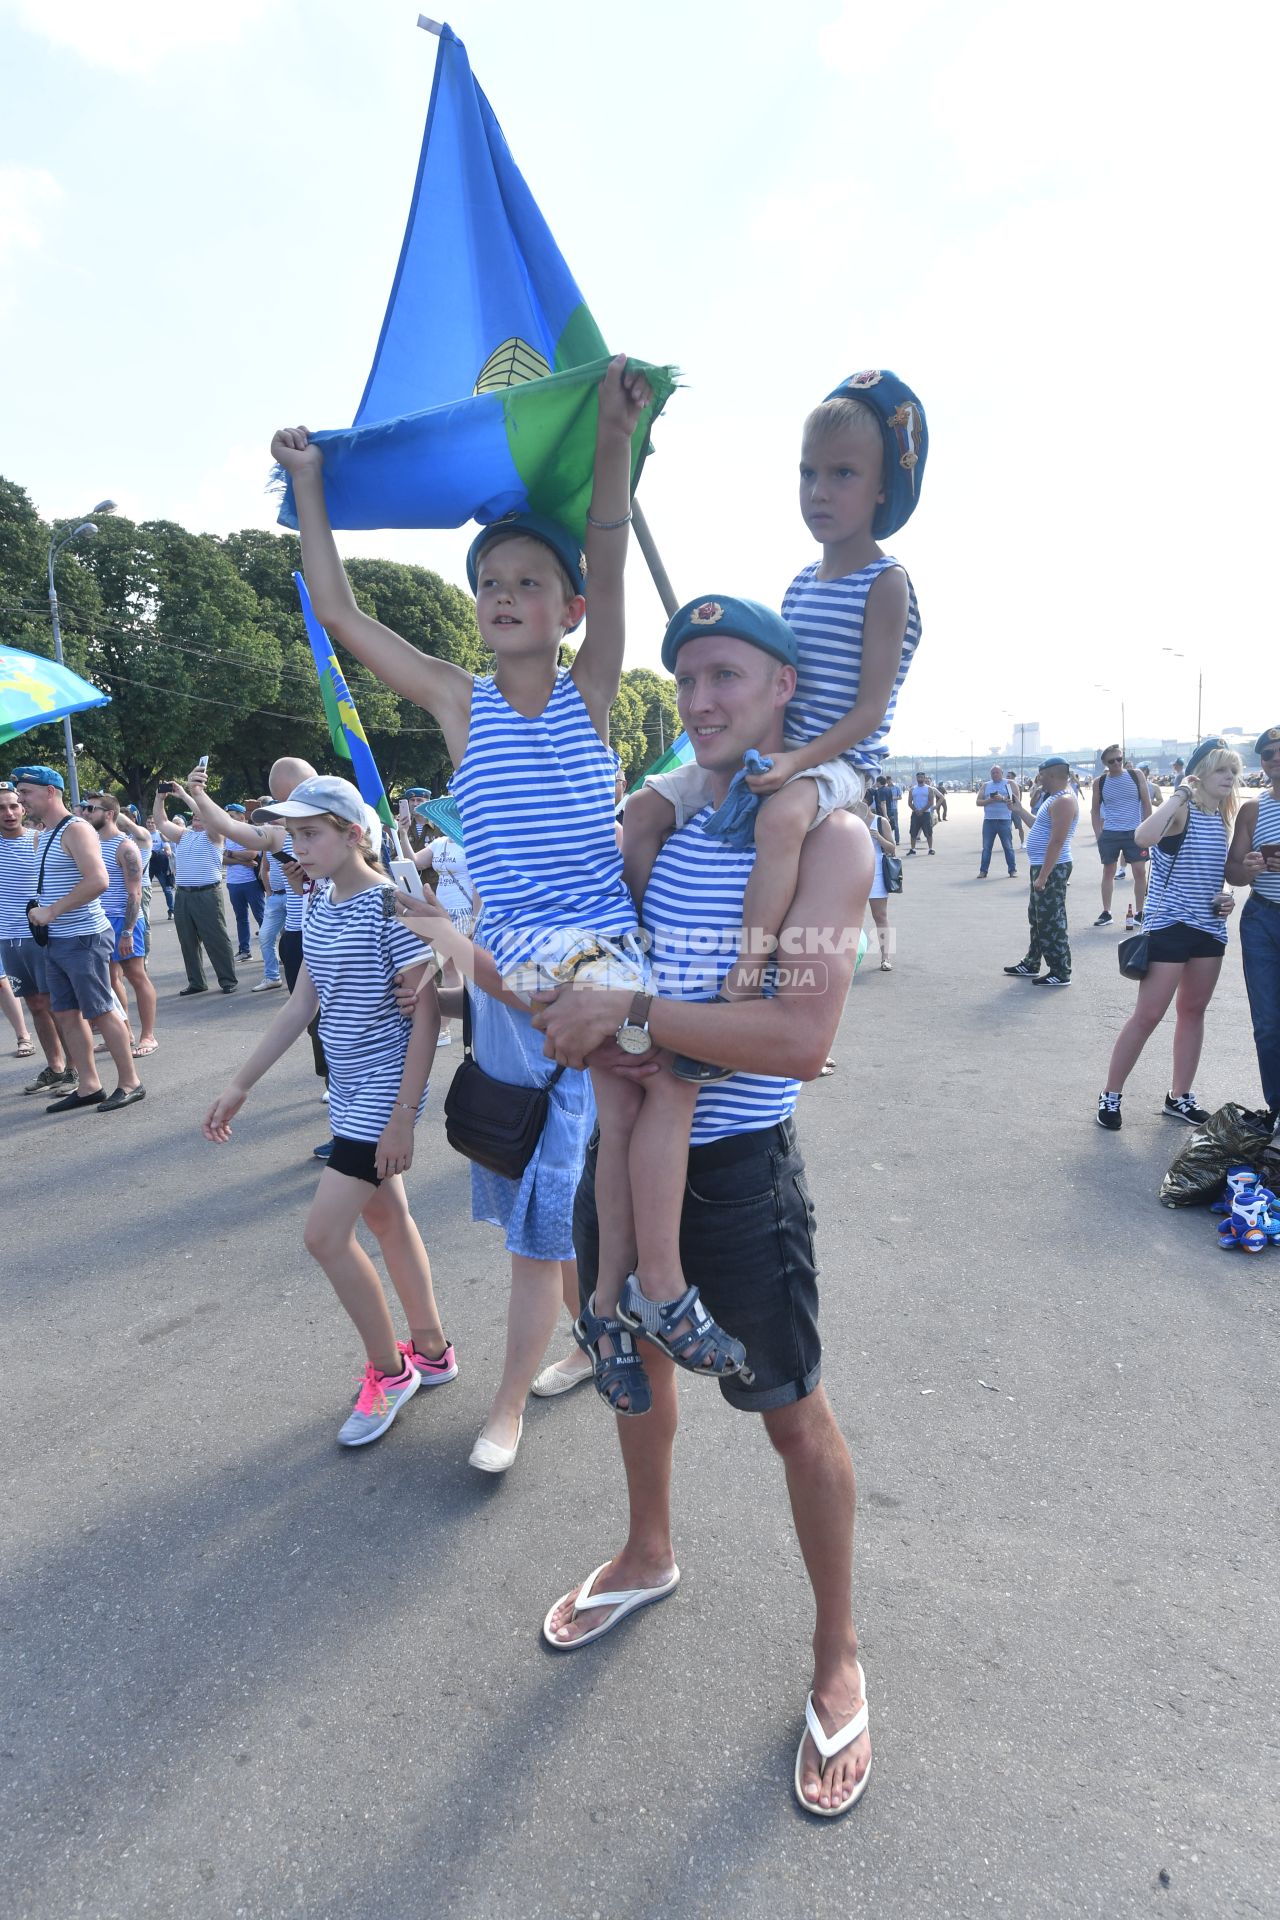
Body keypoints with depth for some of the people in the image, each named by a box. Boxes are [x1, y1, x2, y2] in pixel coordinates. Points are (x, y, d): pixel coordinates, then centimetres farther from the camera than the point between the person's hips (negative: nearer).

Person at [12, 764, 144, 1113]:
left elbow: (97, 881, -25)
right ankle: (88, 1087, 18)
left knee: (101, 1012, -3)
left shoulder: (75, 830, -13)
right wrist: (38, 911, 7)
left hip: (83, 938, -9)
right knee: (66, 1014, 10)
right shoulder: (41, 834, 15)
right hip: (55, 940, 9)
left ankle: (129, 1083, 7)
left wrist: (50, 912, -20)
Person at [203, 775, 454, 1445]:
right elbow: (304, 1001, 10)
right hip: (349, 1090, 8)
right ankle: (431, 1350, 34)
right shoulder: (319, 901, 5)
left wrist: (403, 1116, -20)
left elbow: (426, 1014, -19)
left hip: (384, 1093, -8)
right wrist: (240, 1084, 9)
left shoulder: (389, 905, -19)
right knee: (386, 1217, 17)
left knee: (325, 1234, -7)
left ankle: (389, 1370, 15)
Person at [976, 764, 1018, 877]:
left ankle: (1013, 870, 8)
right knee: (986, 847, 4)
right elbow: (978, 802, 4)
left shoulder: (1008, 784, 4)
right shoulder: (985, 785, 11)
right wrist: (989, 800, -13)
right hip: (989, 820, 2)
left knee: (1008, 847, 2)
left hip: (1004, 820, -2)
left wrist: (1003, 799, -18)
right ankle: (983, 871, 8)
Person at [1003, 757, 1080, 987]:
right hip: (1042, 867, 11)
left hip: (1052, 870, -11)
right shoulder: (1054, 798, 15)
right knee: (1037, 919, 18)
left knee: (1052, 922, -6)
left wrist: (1043, 877, -25)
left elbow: (1057, 842, -24)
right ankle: (1031, 964, 29)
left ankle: (1061, 973, 0)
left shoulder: (1064, 801, -18)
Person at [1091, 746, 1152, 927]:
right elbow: (1095, 810, 10)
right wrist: (1099, 835, 1)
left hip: (1135, 832, 0)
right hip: (1109, 833, 1)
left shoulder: (1136, 775, 0)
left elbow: (1146, 804, 3)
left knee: (1140, 871, -1)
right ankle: (1106, 913, 13)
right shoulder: (1099, 782, 2)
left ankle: (1139, 912, 9)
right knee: (1108, 871, 5)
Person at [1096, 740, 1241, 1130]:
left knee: (1193, 1011, 13)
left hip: (1210, 929, 8)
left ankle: (1179, 1097, 24)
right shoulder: (1180, 811, -12)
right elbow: (1143, 837, -36)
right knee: (1148, 1016, -5)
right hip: (1170, 926, -8)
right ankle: (1110, 1095, 7)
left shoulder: (1222, 819, 11)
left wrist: (1227, 896, 5)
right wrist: (1179, 794, -27)